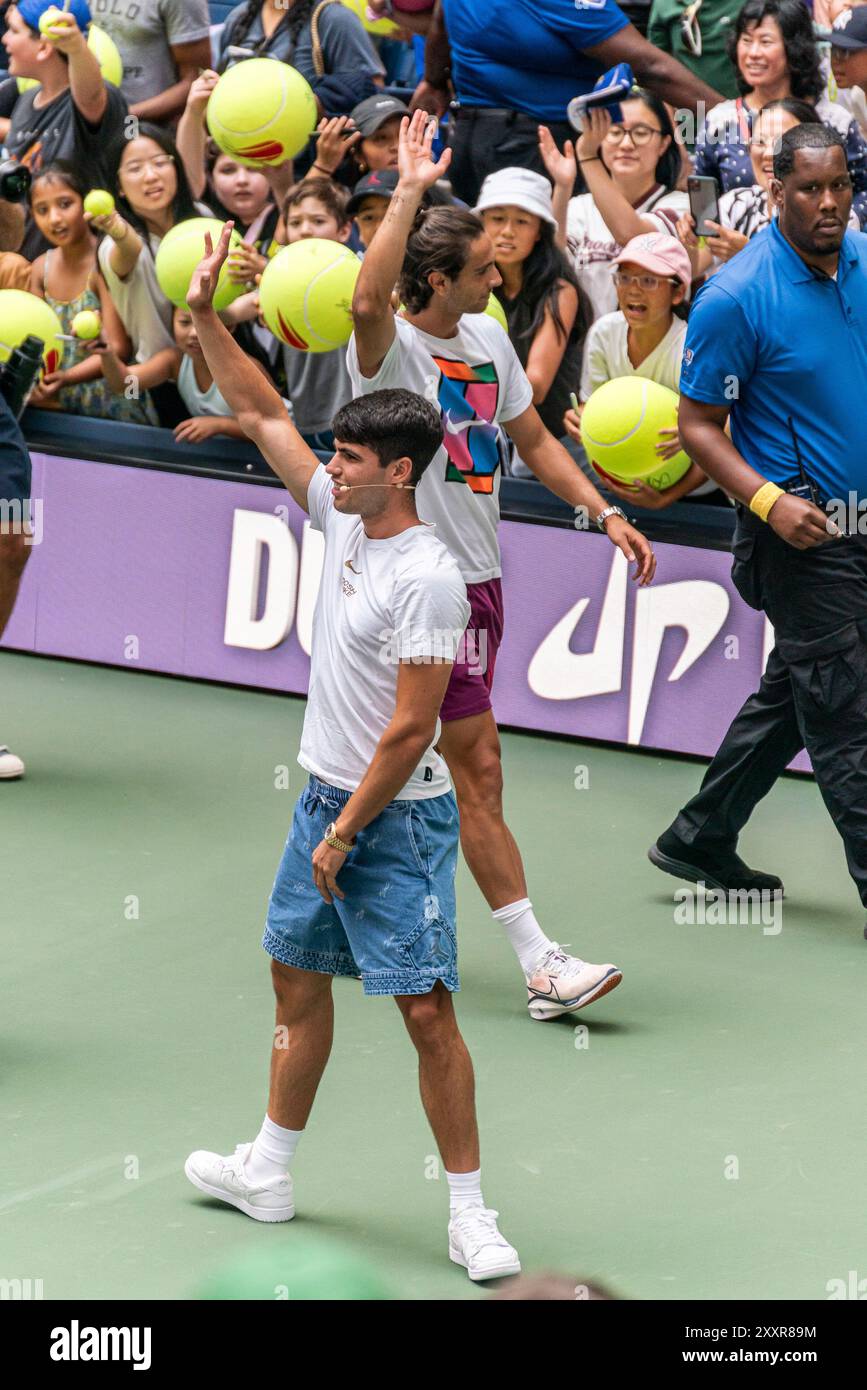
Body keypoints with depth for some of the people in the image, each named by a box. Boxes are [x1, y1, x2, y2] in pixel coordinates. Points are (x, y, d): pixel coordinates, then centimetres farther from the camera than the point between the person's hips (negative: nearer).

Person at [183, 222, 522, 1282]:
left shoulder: (428, 577, -21)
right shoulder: (344, 520, 3)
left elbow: (410, 728, -21)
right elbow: (264, 417, 14)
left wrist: (346, 834, -17)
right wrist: (205, 317, 8)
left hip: (397, 816, -9)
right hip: (326, 796, 9)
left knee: (426, 1008, -8)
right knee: (297, 977, 16)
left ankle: (469, 1213, -3)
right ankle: (267, 1173, 30)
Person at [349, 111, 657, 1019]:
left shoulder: (490, 341, 9)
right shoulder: (393, 348, -15)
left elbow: (533, 441, 19)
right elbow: (367, 302, -39)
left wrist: (603, 512, 9)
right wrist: (410, 192, -38)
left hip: (476, 577, 8)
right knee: (478, 768, -7)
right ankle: (539, 966, -7)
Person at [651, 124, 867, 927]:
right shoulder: (737, 298, -16)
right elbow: (698, 427, -11)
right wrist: (770, 501, -24)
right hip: (800, 530, -7)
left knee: (792, 694, 16)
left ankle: (701, 840, 29)